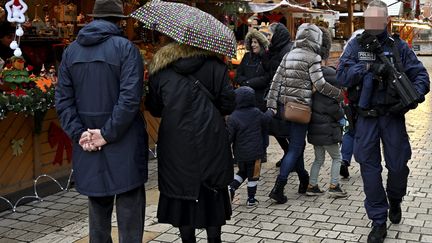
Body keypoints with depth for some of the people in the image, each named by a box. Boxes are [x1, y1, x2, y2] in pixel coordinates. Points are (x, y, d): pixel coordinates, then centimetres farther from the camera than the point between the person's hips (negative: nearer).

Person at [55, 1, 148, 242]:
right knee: (129, 203, 5)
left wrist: (79, 133, -2)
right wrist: (108, 133, -15)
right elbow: (130, 97, -18)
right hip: (124, 145, -4)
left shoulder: (71, 51, 8)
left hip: (88, 144, 5)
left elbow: (63, 99, 2)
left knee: (98, 204, 17)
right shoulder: (126, 48, -7)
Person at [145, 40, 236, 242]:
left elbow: (153, 108, 5)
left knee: (181, 193, 11)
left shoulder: (160, 68, 0)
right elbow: (228, 104, -5)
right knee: (212, 194, 12)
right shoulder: (214, 65, -4)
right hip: (210, 143, -1)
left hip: (175, 144, 1)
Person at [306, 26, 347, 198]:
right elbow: (331, 104, -18)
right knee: (337, 157, 11)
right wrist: (341, 115, -2)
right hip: (327, 126, -7)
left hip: (313, 125, 7)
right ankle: (334, 186, 11)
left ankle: (312, 186, 20)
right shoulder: (330, 74, -18)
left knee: (319, 158, 19)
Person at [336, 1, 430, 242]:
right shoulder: (355, 46, 1)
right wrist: (366, 65, -23)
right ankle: (379, 222, 16)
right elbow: (342, 76, -10)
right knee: (370, 168, 3)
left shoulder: (399, 46, 0)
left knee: (398, 166, 7)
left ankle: (395, 201, 41)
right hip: (366, 116, 0)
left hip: (392, 115, 0)